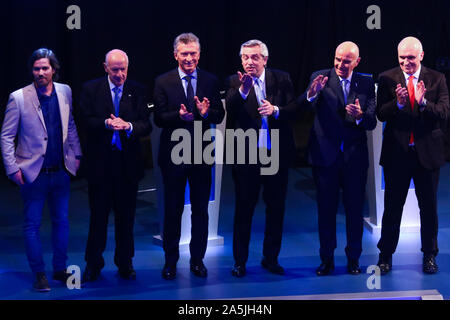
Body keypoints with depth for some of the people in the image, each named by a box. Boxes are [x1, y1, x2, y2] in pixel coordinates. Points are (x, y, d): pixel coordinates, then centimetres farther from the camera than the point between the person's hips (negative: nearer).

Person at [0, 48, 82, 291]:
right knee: (32, 225, 3)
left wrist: (76, 154, 12)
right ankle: (39, 274, 14)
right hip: (33, 173, -4)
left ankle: (60, 269, 24)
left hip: (61, 171, 4)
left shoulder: (65, 92, 3)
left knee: (61, 221, 12)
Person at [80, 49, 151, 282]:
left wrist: (128, 126, -22)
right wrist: (106, 123, -23)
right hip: (100, 161, -1)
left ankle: (125, 263, 21)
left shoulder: (137, 91, 4)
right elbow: (86, 121, -5)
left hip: (128, 162, 1)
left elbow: (146, 125, -2)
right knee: (98, 214, 5)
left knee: (126, 215, 9)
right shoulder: (91, 89, 2)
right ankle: (93, 265, 16)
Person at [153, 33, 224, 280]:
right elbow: (159, 118, -7)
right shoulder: (163, 82, -2)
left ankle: (197, 259, 21)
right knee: (172, 209, 8)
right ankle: (170, 261, 19)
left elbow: (220, 116, -1)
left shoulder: (211, 81, 3)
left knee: (200, 209, 9)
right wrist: (179, 115, -26)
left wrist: (206, 113, -23)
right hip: (173, 155, -1)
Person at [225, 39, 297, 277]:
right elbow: (230, 110, -19)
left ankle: (271, 258, 24)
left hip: (278, 153, 2)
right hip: (246, 155, -2)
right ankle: (240, 261, 14)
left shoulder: (282, 79, 2)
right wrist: (242, 90, -36)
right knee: (244, 208, 5)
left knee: (276, 207, 10)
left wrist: (276, 110, -22)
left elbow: (294, 108, -3)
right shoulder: (235, 82, -3)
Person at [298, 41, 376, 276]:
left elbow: (372, 123, -2)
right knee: (326, 208, 6)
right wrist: (312, 94, -39)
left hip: (355, 156, 1)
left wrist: (360, 116, -24)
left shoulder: (366, 83, 2)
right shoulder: (320, 77, -3)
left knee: (355, 209, 7)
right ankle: (327, 260, 16)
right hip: (325, 154, -1)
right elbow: (302, 106, -18)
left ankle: (353, 259, 19)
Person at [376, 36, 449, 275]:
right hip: (396, 152, -1)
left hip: (427, 152, 1)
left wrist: (423, 102, -25)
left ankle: (429, 255, 22)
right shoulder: (387, 79, 0)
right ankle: (385, 255, 18)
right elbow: (381, 114, -7)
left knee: (429, 206, 9)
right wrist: (398, 103, -25)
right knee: (392, 206, 6)